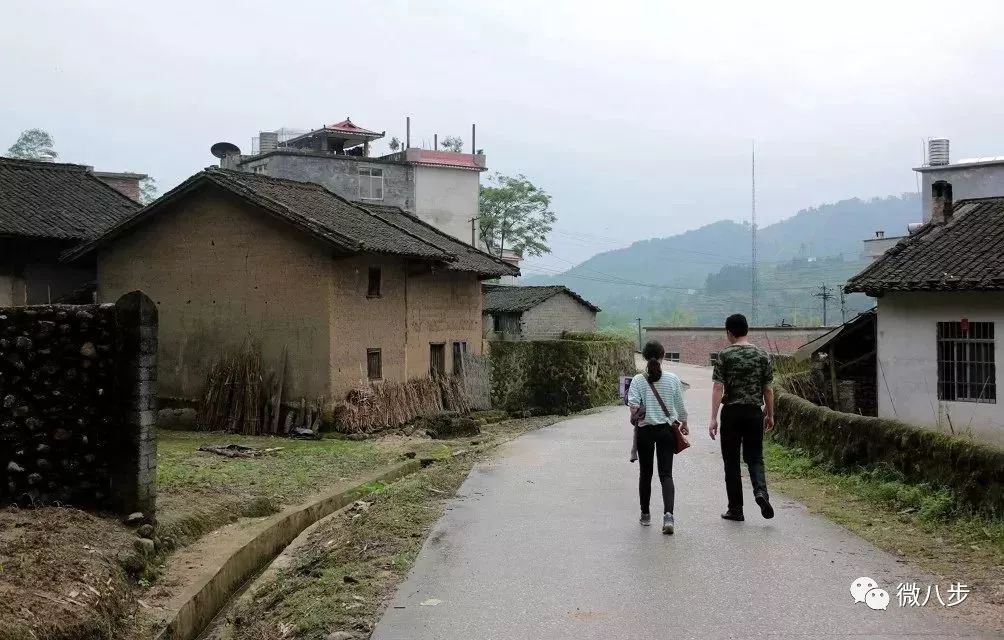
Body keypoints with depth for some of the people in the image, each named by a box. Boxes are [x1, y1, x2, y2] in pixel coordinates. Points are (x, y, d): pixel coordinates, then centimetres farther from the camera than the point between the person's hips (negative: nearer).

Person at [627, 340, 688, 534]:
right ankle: (668, 513, -20)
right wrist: (684, 423, 21)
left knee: (645, 474, 14)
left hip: (645, 431, 0)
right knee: (666, 474, -1)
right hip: (667, 430, 0)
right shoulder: (672, 379, -3)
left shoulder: (638, 380, -7)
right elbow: (680, 405, 5)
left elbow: (633, 404, -18)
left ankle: (645, 514, 25)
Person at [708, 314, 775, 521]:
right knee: (755, 457, 11)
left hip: (731, 412, -2)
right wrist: (770, 415, 16)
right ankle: (760, 491, -17)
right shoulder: (762, 355, 3)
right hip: (754, 412, 2)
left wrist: (713, 418, -11)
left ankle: (735, 510, 11)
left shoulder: (725, 355, -5)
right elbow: (768, 389, 5)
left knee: (731, 462, 7)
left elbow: (718, 388, -10)